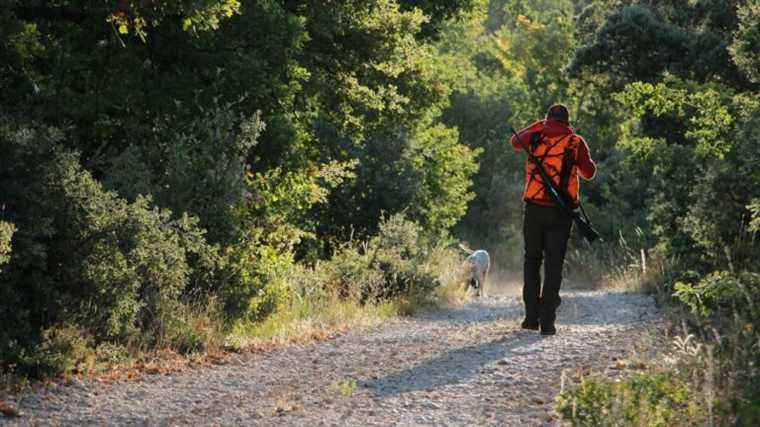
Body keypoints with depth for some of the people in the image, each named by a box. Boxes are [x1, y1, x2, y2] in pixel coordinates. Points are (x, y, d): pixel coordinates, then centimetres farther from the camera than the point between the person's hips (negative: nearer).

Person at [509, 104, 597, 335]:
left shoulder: (537, 135, 4)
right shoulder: (576, 141, 1)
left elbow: (515, 141, 24)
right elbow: (589, 173, 9)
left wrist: (538, 126, 30)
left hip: (535, 206, 1)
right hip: (562, 211, -1)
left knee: (532, 260, 14)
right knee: (554, 264, 2)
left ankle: (532, 316, 6)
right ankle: (547, 321, -4)